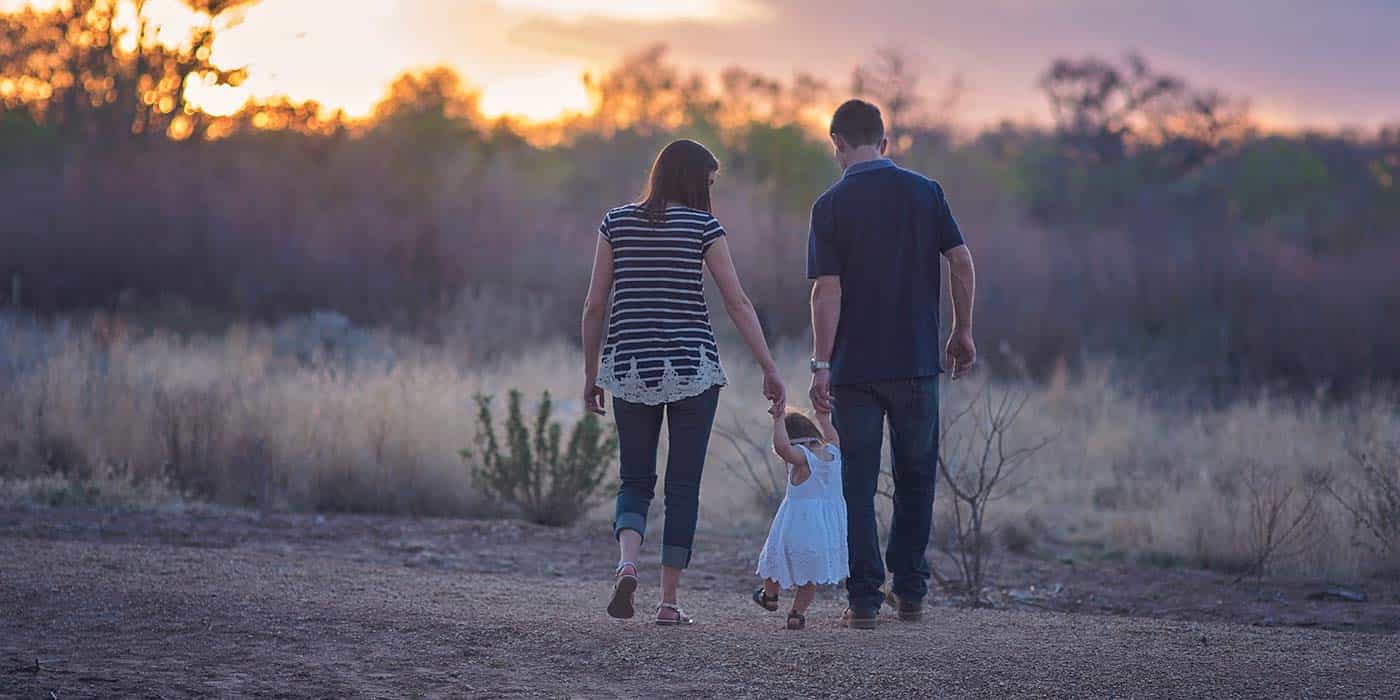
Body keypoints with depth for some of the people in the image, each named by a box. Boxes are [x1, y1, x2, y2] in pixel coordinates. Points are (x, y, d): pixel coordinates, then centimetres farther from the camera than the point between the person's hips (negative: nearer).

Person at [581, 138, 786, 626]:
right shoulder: (702, 226, -3)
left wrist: (591, 373, 12)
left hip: (629, 367, 2)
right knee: (684, 485, 6)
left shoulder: (617, 222, 5)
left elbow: (594, 305, 4)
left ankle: (627, 562, -17)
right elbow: (738, 303, -6)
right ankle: (669, 601, 5)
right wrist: (770, 370, -2)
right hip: (692, 367, -2)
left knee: (635, 482, 12)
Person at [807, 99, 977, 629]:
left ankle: (865, 599, 0)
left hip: (855, 367, -2)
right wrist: (962, 332, 9)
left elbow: (827, 290, -10)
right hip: (917, 361, 2)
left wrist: (820, 364, -10)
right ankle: (910, 591, 16)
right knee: (916, 477, 15)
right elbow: (961, 262, -1)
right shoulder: (925, 192, 3)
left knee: (857, 485, 4)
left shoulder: (831, 206, -4)